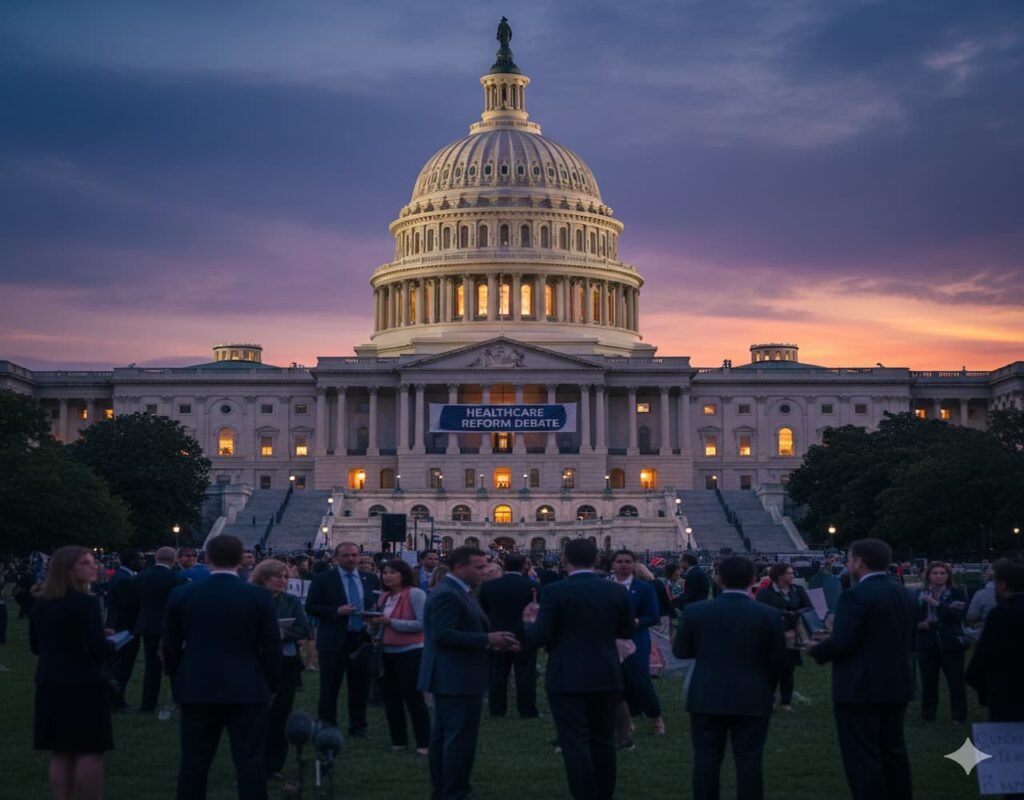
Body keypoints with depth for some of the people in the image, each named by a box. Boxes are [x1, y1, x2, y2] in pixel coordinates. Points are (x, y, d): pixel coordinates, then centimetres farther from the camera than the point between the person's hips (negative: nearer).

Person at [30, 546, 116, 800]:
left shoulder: (40, 604, 6)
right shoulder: (85, 603, -17)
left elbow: (36, 646, 15)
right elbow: (98, 650, -22)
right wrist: (112, 644, -2)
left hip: (50, 685, 7)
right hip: (84, 686, -7)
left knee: (61, 753, 12)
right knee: (90, 751, 1)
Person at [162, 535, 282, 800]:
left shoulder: (181, 595, 0)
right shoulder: (259, 596, -5)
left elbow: (170, 647, 6)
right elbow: (271, 647, -3)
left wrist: (178, 682, 20)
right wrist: (271, 686, 10)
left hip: (196, 690, 2)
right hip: (247, 691, -2)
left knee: (194, 763, 9)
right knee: (250, 763, 1)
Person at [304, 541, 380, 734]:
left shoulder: (371, 579, 9)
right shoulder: (322, 580, -2)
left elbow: (380, 604, 16)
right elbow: (310, 607, -5)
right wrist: (336, 611, -17)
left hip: (363, 640, 3)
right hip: (334, 641, -3)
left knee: (361, 687, 9)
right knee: (330, 688, 3)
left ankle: (358, 728, 20)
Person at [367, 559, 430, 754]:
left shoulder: (415, 594, -11)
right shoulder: (384, 596, 11)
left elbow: (422, 624, -18)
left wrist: (391, 622, -20)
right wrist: (375, 623, -4)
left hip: (409, 652, -7)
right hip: (387, 653, 7)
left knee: (413, 698, -2)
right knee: (391, 698, 11)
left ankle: (424, 743, 6)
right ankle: (398, 740, 22)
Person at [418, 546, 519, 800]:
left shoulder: (456, 592, 16)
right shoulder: (448, 595, -18)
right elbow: (443, 634, -25)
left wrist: (491, 640, 7)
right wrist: (487, 640, -22)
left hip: (451, 679, 11)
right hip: (458, 680, -11)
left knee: (443, 736, 15)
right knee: (460, 738, -8)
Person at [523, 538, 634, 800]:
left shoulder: (555, 591, -12)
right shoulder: (616, 591, 1)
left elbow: (538, 638, -13)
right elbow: (627, 631, 12)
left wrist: (529, 623, 8)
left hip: (568, 679, -4)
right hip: (606, 677, 4)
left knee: (575, 743, -2)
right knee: (603, 741, 15)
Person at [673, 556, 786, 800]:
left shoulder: (694, 611, -5)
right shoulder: (768, 615, -8)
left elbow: (680, 651, 4)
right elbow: (778, 659, -2)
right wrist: (767, 689, 16)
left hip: (706, 698, 1)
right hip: (752, 699, -1)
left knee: (706, 759, 7)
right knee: (749, 761, 4)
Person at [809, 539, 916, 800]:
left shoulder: (856, 595, -17)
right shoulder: (904, 594, 10)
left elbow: (841, 643, -22)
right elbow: (909, 642, 15)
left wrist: (816, 650, -5)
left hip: (860, 688, -9)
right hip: (897, 685, 9)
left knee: (862, 757, -4)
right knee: (893, 752, 16)